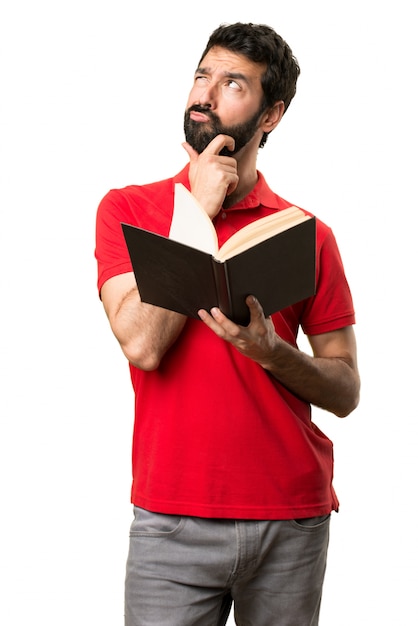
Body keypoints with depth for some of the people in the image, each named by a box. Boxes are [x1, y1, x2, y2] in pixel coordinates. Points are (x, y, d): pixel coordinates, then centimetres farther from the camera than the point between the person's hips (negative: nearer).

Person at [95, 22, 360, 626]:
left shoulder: (309, 235, 3)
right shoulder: (128, 208, 2)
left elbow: (345, 390, 4)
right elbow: (142, 344, -12)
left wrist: (270, 350, -16)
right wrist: (198, 213, -9)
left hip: (293, 520, 2)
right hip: (172, 521, -1)